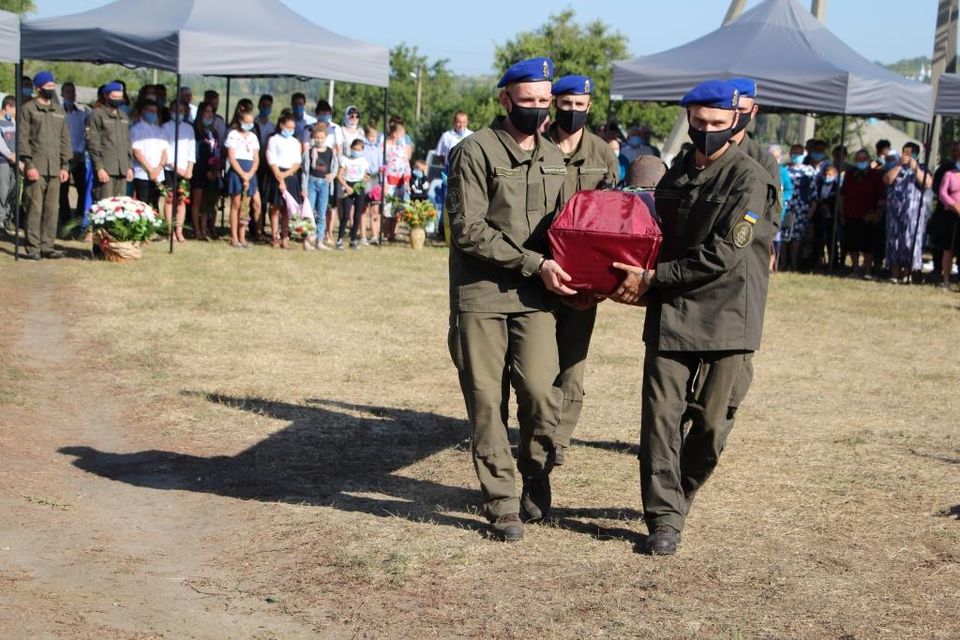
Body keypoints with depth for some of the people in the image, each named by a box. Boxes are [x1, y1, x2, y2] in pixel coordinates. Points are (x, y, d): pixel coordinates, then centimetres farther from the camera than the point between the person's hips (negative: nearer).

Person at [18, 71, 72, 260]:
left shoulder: (59, 111, 17)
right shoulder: (28, 109, 1)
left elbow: (65, 139, 18)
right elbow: (22, 138, -4)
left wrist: (65, 166, 10)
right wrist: (29, 164, -11)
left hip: (54, 168, 5)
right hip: (36, 168, -5)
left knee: (52, 209, 3)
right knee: (35, 209, -6)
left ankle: (48, 246, 9)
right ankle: (33, 248, -3)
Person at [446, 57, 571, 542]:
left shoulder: (554, 159, 14)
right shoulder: (475, 152, -6)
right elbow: (469, 231, -13)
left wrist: (560, 268, 3)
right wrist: (534, 263, -15)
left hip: (535, 297, 4)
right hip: (481, 296, -4)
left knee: (541, 393, -8)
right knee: (487, 402, 0)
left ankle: (535, 478, 17)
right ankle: (501, 504, 11)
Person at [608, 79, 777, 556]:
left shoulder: (749, 180, -6)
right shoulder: (675, 176, 14)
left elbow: (723, 256, -14)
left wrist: (651, 278, -12)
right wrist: (640, 285, 4)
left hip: (727, 320, -4)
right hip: (669, 316, 4)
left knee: (712, 425, 4)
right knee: (661, 418, -3)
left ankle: (674, 502, 26)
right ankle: (664, 520, 4)